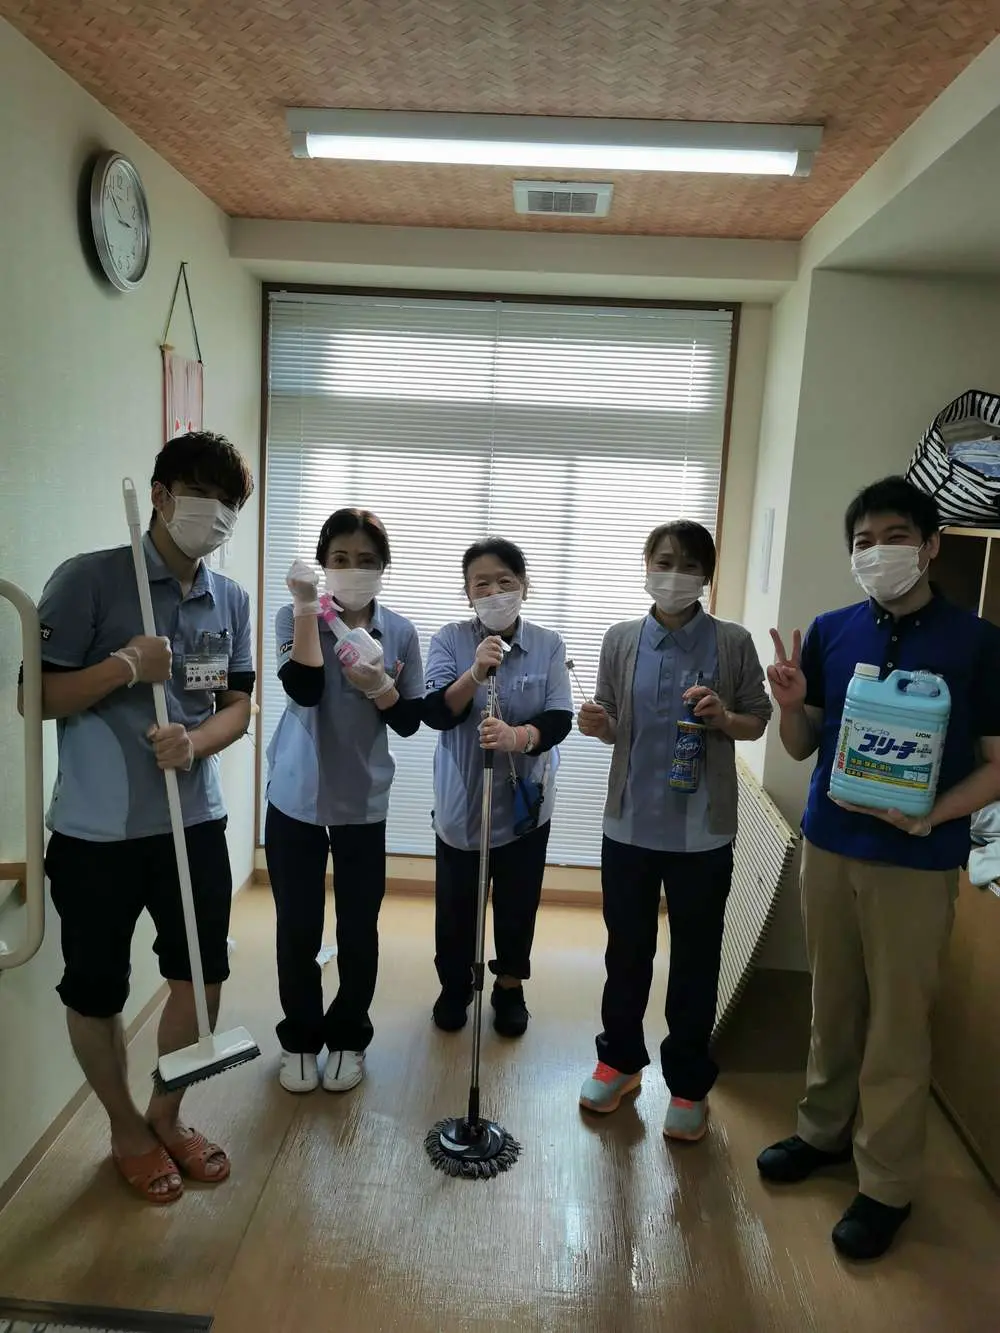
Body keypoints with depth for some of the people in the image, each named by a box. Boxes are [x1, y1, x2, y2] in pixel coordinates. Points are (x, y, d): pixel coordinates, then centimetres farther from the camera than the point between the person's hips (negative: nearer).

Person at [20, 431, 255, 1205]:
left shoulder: (232, 600, 4)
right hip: (96, 831, -4)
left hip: (195, 822, 5)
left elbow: (238, 704, 5)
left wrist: (194, 742, -15)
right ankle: (127, 1131, 37)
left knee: (202, 975, 14)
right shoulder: (89, 579, -11)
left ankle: (168, 1116, 39)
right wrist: (124, 666, -23)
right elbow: (35, 698, -9)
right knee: (96, 993, 11)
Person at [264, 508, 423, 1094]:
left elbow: (410, 721, 1)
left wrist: (380, 686, -18)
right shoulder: (297, 618, -6)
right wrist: (307, 607, -25)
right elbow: (305, 691, -23)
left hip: (363, 802, 1)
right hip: (296, 798, -1)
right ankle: (299, 1039, 29)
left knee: (359, 929, 9)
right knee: (297, 929, 8)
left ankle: (348, 1038, 30)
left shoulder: (400, 632, -2)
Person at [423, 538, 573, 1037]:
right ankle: (455, 985, 37)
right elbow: (434, 713, -17)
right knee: (455, 902, 12)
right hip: (461, 800, 0)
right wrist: (475, 673, -33)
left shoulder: (548, 645, -5)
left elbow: (559, 719, -13)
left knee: (518, 901, 14)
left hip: (525, 799, 1)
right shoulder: (450, 640, -8)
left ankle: (510, 987, 37)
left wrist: (518, 736, -33)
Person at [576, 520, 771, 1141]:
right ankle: (620, 1060, 38)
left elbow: (759, 721, 1)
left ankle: (689, 1083, 30)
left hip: (703, 831, -2)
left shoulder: (732, 642, -6)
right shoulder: (621, 640, -1)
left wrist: (724, 718, -19)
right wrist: (596, 723, -15)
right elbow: (612, 725, 7)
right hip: (630, 823, 2)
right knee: (626, 950, 17)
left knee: (696, 960, 11)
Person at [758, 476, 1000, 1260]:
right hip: (829, 846, 4)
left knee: (898, 1023, 7)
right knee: (833, 1004, 17)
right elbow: (802, 748, 7)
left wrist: (931, 814, -22)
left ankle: (887, 1184, 24)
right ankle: (825, 1129, 37)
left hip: (917, 863, -3)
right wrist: (792, 705, -14)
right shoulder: (830, 633, 2)